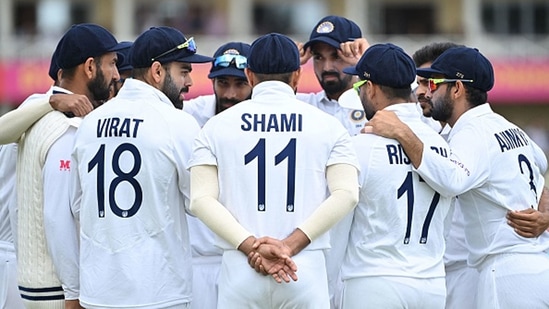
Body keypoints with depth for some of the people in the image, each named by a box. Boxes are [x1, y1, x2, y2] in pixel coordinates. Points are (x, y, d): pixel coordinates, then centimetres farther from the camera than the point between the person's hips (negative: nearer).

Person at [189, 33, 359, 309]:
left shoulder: (216, 126, 7)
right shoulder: (327, 125, 7)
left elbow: (201, 199, -4)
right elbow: (346, 194, -6)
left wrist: (253, 247, -12)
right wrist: (291, 245, -12)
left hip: (239, 271, 0)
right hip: (306, 273, 0)